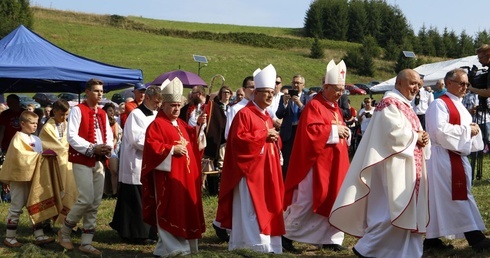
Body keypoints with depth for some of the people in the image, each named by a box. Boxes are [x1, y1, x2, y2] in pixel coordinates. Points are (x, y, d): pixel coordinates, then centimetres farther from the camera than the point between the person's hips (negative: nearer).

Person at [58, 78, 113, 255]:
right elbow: (71, 136, -14)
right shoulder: (77, 110, -6)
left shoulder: (102, 113, 15)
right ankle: (65, 231, 8)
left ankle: (86, 242, 11)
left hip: (99, 161, 7)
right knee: (86, 199, -14)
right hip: (82, 160, -7)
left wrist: (108, 148, -8)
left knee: (95, 203, 5)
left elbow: (109, 136, 15)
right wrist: (92, 148, -21)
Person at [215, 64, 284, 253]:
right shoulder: (244, 114, -10)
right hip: (250, 169, -9)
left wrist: (274, 139, 1)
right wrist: (263, 135, -17)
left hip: (267, 169, 9)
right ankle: (256, 243, -7)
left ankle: (268, 242, 17)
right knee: (251, 207, -8)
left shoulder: (267, 116, 17)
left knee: (267, 205, 10)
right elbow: (238, 139, -19)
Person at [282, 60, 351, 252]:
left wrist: (345, 132, 1)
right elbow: (310, 131, -23)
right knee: (306, 200, -5)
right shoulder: (314, 106, -11)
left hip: (335, 162, 9)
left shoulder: (335, 108, 16)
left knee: (333, 199, 9)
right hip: (317, 161, -9)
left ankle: (330, 238, 16)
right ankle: (286, 234, 6)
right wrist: (334, 130, -18)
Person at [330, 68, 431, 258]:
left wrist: (422, 138, -1)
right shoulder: (390, 103, -12)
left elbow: (414, 132, 21)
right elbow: (393, 133, -24)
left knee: (408, 212, 10)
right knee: (392, 211, -11)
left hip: (408, 168, 10)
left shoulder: (405, 105, 19)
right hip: (394, 167, -10)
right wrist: (415, 137, -10)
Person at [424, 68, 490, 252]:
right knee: (457, 197, -8)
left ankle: (432, 238, 14)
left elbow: (461, 131, 24)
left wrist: (473, 129, 1)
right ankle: (475, 238, -9)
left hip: (458, 157, 10)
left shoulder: (458, 106, 20)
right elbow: (440, 130, -23)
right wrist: (467, 130, -16)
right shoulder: (440, 104, -10)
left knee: (441, 197, 10)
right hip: (444, 157, -10)